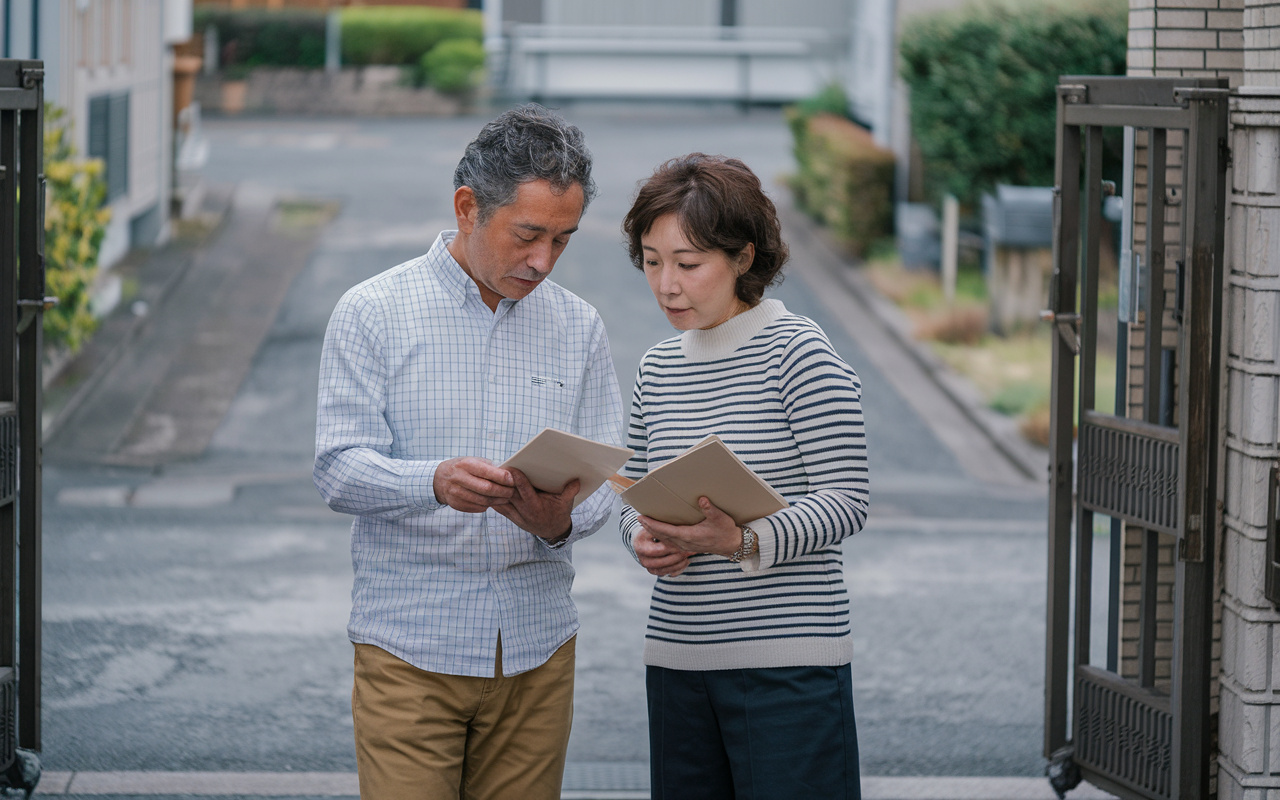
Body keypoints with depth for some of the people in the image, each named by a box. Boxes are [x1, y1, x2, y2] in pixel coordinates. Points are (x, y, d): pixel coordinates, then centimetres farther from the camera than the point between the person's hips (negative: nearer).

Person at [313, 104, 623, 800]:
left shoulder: (577, 328, 9)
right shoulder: (372, 313, -2)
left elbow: (601, 475, 6)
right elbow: (339, 469, -9)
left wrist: (559, 519, -18)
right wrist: (435, 482, -29)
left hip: (536, 652, 3)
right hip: (410, 648, -3)